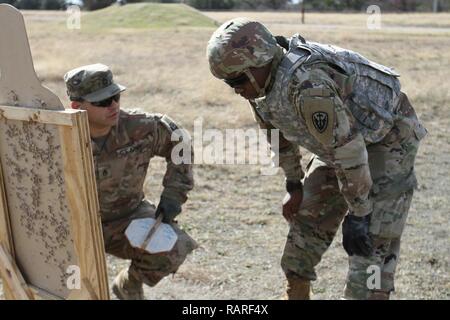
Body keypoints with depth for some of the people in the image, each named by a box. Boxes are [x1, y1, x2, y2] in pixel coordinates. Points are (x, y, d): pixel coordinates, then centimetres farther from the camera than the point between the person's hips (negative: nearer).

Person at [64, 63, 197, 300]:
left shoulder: (138, 127, -19)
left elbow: (179, 142, -1)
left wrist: (173, 194, -8)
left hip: (128, 216, 2)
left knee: (174, 250, -22)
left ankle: (129, 285, 11)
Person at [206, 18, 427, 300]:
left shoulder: (306, 84, -36)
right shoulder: (261, 80, -8)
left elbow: (347, 147, -32)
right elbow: (280, 133, 9)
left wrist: (358, 214, -23)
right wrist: (294, 185, 15)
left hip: (387, 138, -9)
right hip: (341, 140, 9)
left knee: (372, 240, -12)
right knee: (308, 218, 11)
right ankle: (296, 293, 25)